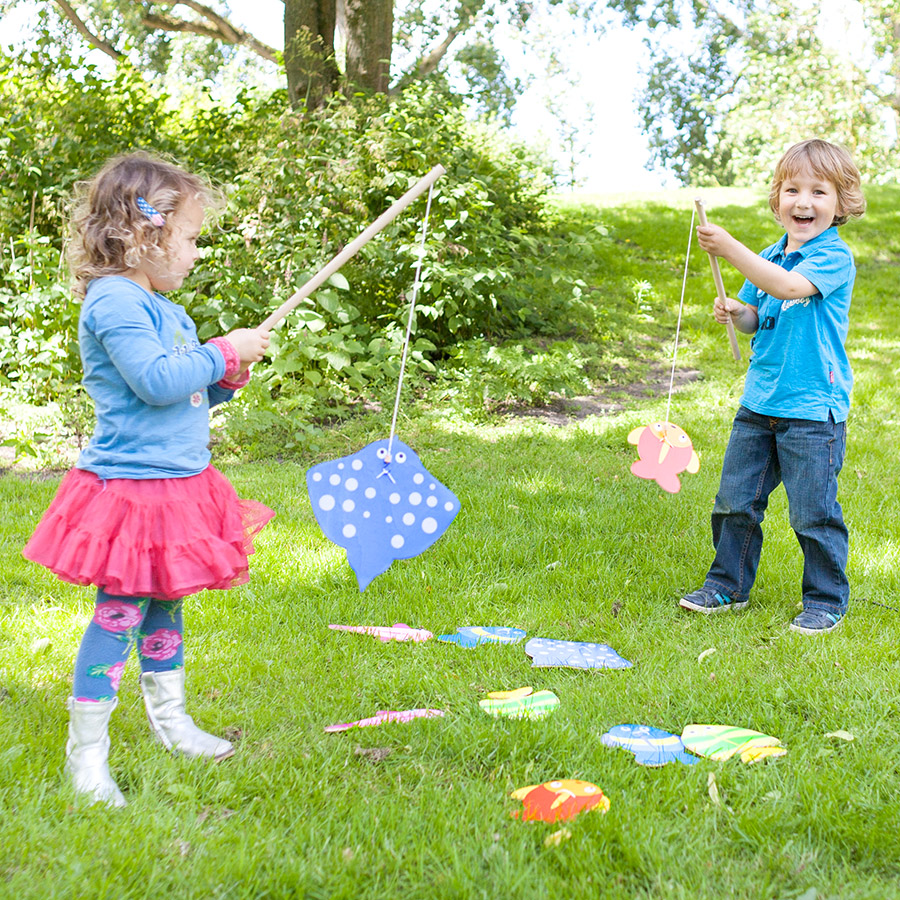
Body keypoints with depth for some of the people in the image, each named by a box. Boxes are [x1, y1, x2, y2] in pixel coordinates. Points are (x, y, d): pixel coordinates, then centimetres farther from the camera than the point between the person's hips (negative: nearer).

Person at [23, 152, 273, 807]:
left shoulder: (162, 308, 15)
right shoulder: (113, 303, -16)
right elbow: (157, 381, -26)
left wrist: (226, 380, 6)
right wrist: (222, 353, -16)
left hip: (177, 483, 10)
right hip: (131, 484, -10)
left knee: (164, 604, 19)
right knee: (119, 612, -4)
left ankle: (170, 719, 33)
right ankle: (86, 749, 7)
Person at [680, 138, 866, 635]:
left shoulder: (835, 257, -12)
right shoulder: (770, 257, 11)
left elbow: (787, 287, -30)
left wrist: (730, 248, -34)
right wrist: (735, 312, -4)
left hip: (812, 409, -7)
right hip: (759, 402, 7)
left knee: (813, 511, 0)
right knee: (735, 499, 12)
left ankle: (826, 600, 17)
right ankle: (728, 586, 28)